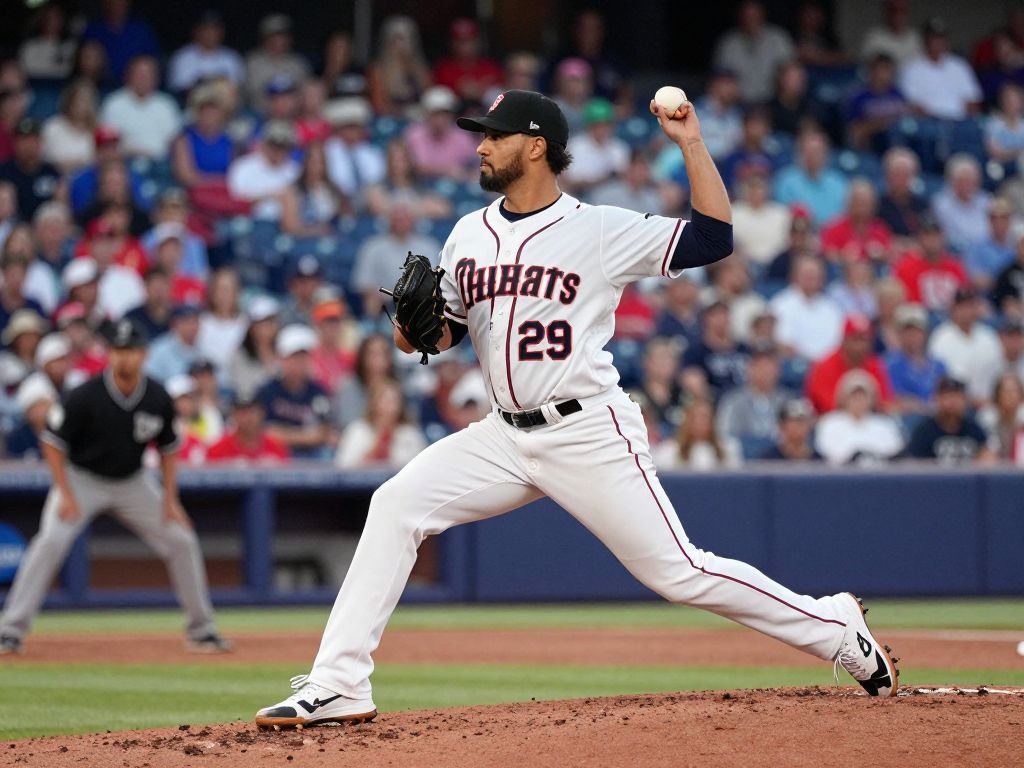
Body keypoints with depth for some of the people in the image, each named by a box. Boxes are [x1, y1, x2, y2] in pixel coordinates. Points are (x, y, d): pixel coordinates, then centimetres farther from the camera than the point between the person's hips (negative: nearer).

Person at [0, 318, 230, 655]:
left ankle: (202, 628, 15)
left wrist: (170, 500, -3)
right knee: (51, 541, -24)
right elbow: (53, 443, -14)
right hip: (82, 479, -4)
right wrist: (66, 495, -20)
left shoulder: (158, 399, -11)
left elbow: (168, 449, 4)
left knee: (182, 541, 0)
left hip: (132, 483, 4)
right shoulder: (85, 396, -23)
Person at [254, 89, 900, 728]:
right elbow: (447, 331, 18)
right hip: (507, 435, 6)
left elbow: (716, 239, -11)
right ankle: (338, 689, -12)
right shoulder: (470, 234, 10)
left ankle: (838, 629, 11)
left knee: (680, 573, -8)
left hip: (591, 434, -5)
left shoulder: (600, 230, -7)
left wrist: (691, 144, -16)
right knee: (396, 505, -12)